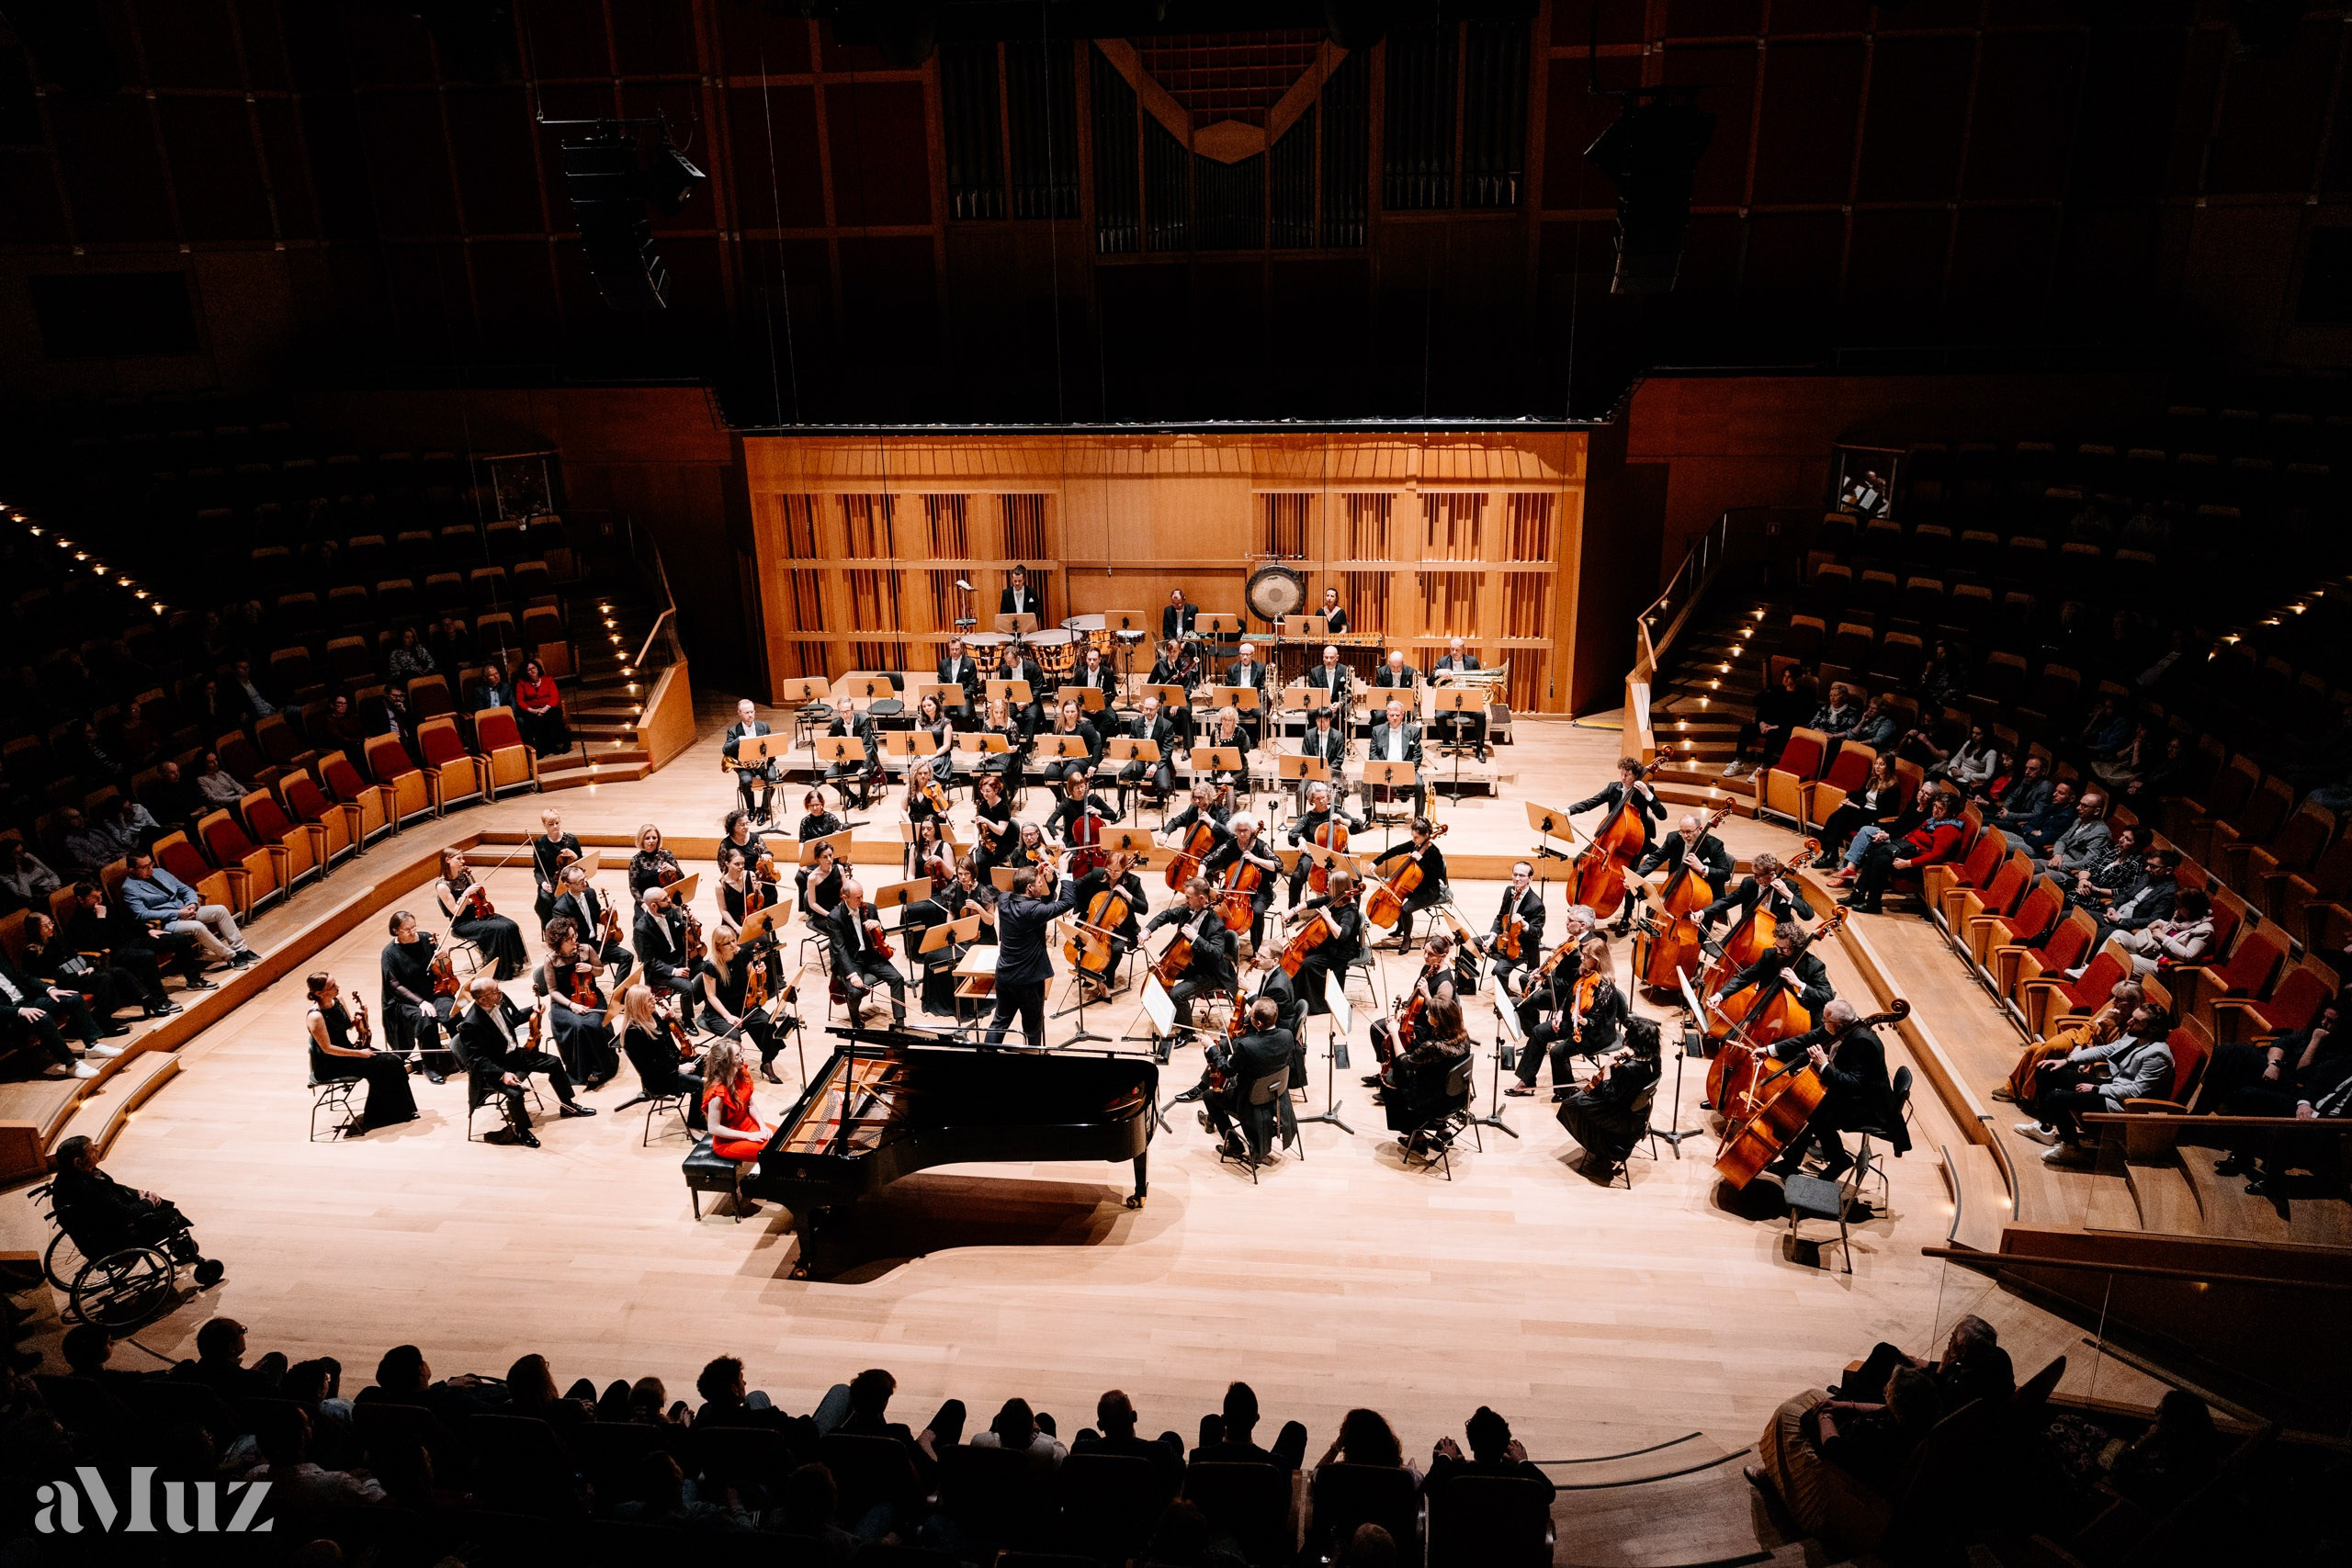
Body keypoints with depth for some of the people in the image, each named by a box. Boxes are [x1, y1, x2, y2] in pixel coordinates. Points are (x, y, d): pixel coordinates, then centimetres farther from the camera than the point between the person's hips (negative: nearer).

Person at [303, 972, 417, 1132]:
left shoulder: (338, 1000, -2)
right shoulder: (315, 1017, -25)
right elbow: (327, 1049, -23)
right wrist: (359, 1053, -20)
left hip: (346, 1049, 7)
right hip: (329, 1065, -7)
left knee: (393, 1062, -12)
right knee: (379, 1067, -21)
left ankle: (401, 1111, 0)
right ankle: (374, 1119, -3)